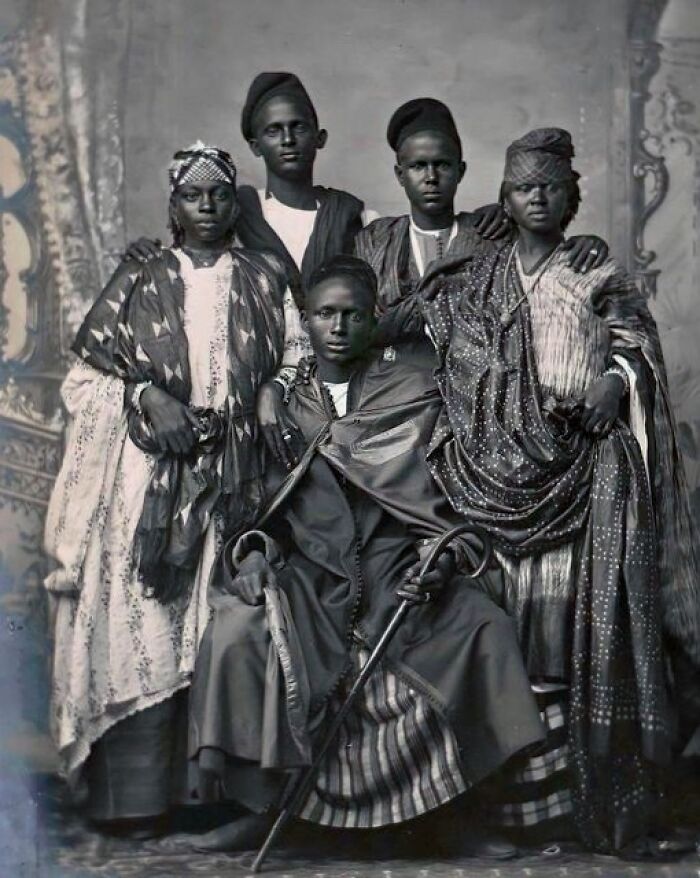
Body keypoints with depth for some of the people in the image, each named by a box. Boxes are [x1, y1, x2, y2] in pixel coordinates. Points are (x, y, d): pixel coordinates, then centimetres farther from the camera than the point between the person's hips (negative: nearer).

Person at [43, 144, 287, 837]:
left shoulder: (266, 280, 14)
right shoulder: (137, 283, 13)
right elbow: (88, 374, 8)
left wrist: (228, 418, -5)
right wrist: (149, 397, -10)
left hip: (235, 478, 1)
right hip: (148, 479, 0)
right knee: (142, 629, -7)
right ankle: (137, 796, -3)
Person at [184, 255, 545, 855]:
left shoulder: (415, 393, 7)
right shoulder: (287, 403, 13)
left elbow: (443, 490, 2)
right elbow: (265, 502, 13)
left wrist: (441, 553, -15)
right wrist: (254, 552, -6)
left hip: (400, 572, -1)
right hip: (312, 574, 1)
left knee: (485, 632, -25)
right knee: (237, 631, -26)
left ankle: (453, 811, -11)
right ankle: (262, 807, -11)